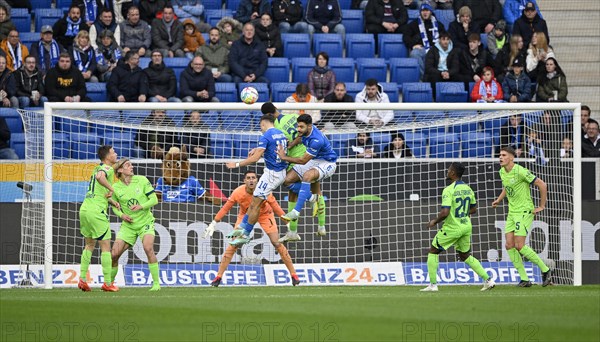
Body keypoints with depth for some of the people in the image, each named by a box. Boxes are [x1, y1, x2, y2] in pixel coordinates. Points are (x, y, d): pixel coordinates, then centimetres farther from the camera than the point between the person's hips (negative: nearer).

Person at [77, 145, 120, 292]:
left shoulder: (99, 168, 20)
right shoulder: (107, 168, -7)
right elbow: (100, 177, -32)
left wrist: (113, 202, 18)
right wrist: (111, 189, -20)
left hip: (84, 209, 9)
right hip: (96, 212, -9)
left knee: (89, 245, 19)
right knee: (105, 247, 0)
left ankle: (82, 280, 14)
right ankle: (108, 283, 2)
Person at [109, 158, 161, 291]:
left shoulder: (142, 180, -7)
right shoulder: (116, 188, -3)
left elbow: (154, 199, -6)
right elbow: (114, 206, 12)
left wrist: (141, 206, -23)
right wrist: (121, 215, -8)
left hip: (145, 222, -2)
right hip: (128, 225, 2)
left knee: (148, 247, -26)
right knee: (114, 254, -7)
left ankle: (156, 283, -16)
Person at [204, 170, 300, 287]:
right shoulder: (238, 193, -28)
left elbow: (276, 207, -19)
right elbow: (225, 208, -16)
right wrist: (213, 224, -15)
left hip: (265, 215, -1)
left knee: (277, 243, -10)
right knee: (233, 245, -10)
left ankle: (293, 275, 2)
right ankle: (218, 276, -3)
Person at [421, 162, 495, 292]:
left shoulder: (449, 190, -18)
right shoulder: (468, 189, 5)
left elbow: (445, 212, -24)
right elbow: (474, 209, 16)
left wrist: (434, 221, -7)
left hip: (452, 228, -7)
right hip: (466, 226, 7)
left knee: (433, 251, 9)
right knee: (465, 256, 21)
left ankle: (433, 284, 5)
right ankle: (488, 280, 11)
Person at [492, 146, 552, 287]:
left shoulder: (520, 171, -18)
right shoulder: (502, 172, 7)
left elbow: (542, 184, -15)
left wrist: (541, 206, -10)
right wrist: (499, 200, 13)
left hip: (524, 211, -8)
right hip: (512, 212, 8)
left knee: (519, 246, -14)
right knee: (509, 246, -1)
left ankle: (545, 270, 2)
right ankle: (524, 279, 4)